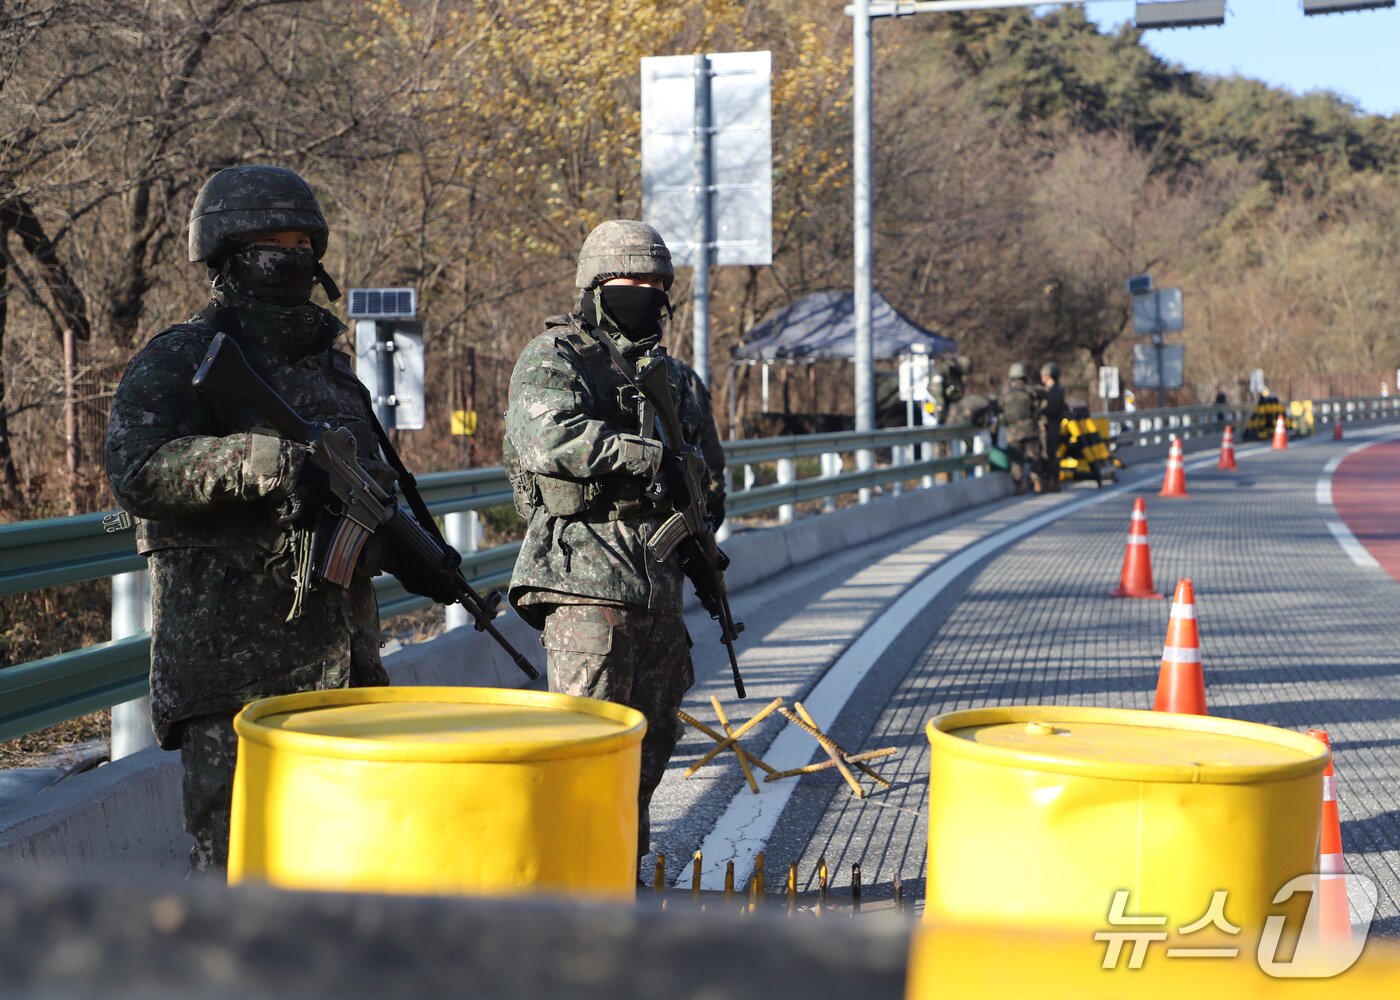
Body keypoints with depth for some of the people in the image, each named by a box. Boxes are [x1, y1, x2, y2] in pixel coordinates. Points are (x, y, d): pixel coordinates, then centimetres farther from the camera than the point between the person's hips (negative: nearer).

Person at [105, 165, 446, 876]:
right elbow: (138, 472, -20)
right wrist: (260, 459, -33)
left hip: (339, 657, 7)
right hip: (231, 656, -7)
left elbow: (369, 481, 28)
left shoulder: (329, 365, 19)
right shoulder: (177, 361, -4)